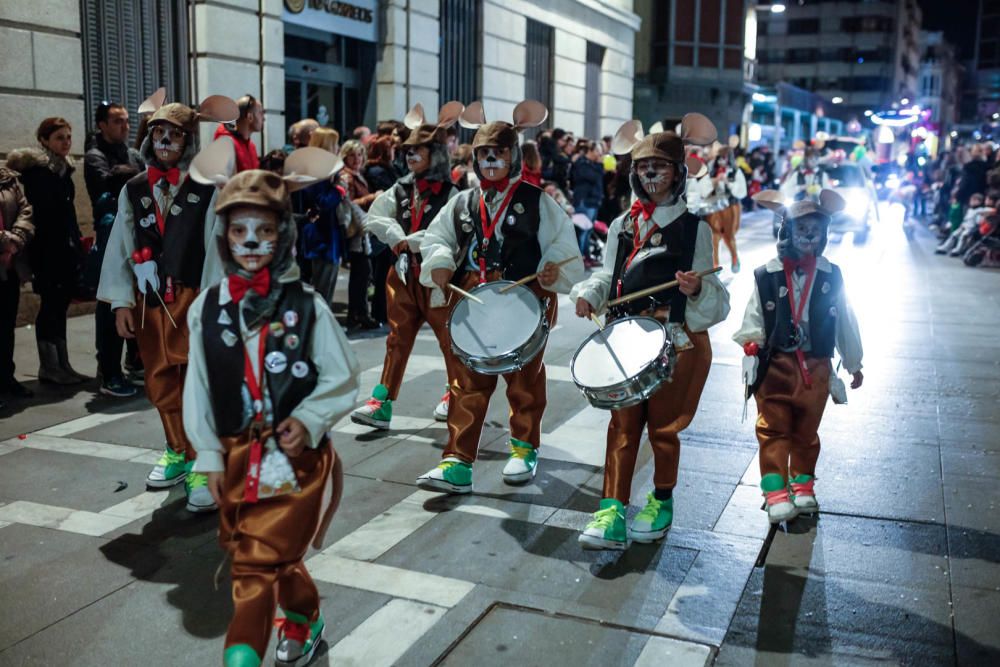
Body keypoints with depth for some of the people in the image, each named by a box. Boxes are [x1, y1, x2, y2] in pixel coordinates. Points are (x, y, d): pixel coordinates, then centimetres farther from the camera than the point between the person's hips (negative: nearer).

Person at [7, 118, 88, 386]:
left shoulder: (61, 168, 16)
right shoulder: (38, 169, -10)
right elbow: (41, 212, -17)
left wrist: (76, 242, 16)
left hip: (64, 249, 8)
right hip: (48, 250, -8)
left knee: (59, 305, 10)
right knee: (51, 305, -4)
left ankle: (60, 364, 14)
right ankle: (50, 367, 2)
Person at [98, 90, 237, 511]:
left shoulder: (208, 189, -5)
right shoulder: (133, 190, 8)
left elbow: (216, 248, -9)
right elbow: (120, 248, 7)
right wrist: (121, 302, 0)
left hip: (194, 299, -4)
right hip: (148, 301, 5)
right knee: (160, 383, 14)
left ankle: (203, 467, 4)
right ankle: (179, 452, 32)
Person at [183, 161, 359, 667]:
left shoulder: (306, 305, -8)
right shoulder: (207, 308, 0)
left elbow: (343, 380, -3)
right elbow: (198, 389, 5)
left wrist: (309, 420, -17)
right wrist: (209, 457, 3)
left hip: (295, 456, -3)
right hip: (236, 455, 4)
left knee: (258, 565, -6)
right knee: (278, 559, 17)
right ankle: (305, 624, 43)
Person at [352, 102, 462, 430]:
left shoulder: (449, 193, -8)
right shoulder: (400, 190, 9)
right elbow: (374, 219, 0)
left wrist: (409, 241, -18)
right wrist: (400, 239, -15)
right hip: (402, 272, 5)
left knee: (448, 335, 7)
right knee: (397, 337, 5)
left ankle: (455, 393, 27)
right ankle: (382, 403, 5)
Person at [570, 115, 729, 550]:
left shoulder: (695, 228, 0)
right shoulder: (621, 227, 10)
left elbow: (712, 296, -1)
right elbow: (609, 276, 13)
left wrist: (695, 288, -23)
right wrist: (588, 294, -7)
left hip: (677, 342, -3)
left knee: (664, 425, 8)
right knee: (623, 424, 2)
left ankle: (661, 502, 28)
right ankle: (613, 512, 4)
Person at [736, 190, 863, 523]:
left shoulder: (831, 276, 1)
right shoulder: (766, 276, -5)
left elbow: (844, 322, 10)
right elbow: (753, 318, -2)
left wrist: (854, 364, 18)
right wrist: (751, 344, -22)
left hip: (815, 367, 2)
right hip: (775, 366, -2)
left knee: (806, 430, 13)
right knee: (773, 429, -1)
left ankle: (802, 484, 29)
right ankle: (775, 491, 2)